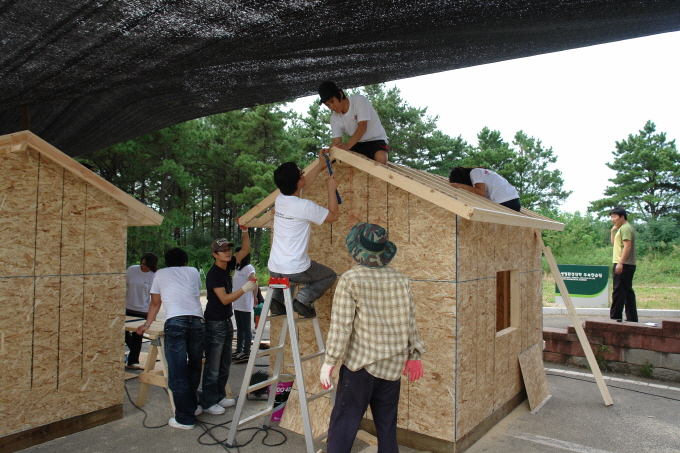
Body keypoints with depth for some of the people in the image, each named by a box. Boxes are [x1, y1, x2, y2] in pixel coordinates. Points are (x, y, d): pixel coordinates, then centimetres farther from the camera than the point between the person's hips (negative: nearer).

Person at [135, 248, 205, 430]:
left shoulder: (160, 274, 20)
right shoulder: (193, 272, 23)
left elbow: (155, 303, 29)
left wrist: (147, 324, 46)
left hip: (174, 322, -3)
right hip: (197, 322, 3)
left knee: (177, 373, 3)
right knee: (194, 368, 18)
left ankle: (185, 418, 7)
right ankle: (192, 406, 33)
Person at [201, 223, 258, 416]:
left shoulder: (228, 266, 5)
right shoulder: (214, 274, -18)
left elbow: (245, 250, 11)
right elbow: (225, 299, -23)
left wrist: (244, 230, -2)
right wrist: (245, 288, -26)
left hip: (226, 321, 9)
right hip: (215, 323, -8)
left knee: (225, 364, 15)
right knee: (213, 366, -1)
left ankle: (220, 396, 27)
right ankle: (208, 402, 9)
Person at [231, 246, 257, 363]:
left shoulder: (249, 268, -11)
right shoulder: (237, 269, 17)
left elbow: (254, 284, -17)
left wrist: (255, 298, -12)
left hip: (245, 304, -9)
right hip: (237, 304, 9)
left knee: (246, 328, -1)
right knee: (239, 328, 16)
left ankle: (246, 352, 5)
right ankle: (239, 350, 24)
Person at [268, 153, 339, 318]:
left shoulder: (279, 199, 4)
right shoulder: (305, 206, -18)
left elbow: (305, 184, 23)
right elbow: (333, 215, -2)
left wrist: (320, 165, 29)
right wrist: (332, 189, 6)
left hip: (273, 269, 6)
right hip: (295, 270, -6)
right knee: (329, 275, 19)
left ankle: (277, 298, 17)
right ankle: (304, 299, -1)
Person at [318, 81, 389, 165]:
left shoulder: (359, 100, -17)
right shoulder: (334, 117, -3)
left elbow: (362, 127, -29)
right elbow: (337, 141, -10)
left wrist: (347, 145, -44)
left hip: (375, 140, -5)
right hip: (356, 144, 6)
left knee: (380, 157, -38)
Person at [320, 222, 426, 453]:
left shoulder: (350, 279, -11)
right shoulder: (400, 279, 1)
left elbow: (341, 325, -13)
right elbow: (410, 322, 5)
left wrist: (329, 362, -6)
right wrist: (414, 355, 16)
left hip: (360, 364, -4)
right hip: (393, 366, 4)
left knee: (343, 423, 5)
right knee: (387, 426, 16)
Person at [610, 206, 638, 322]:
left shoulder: (625, 228, -11)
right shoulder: (623, 228, 21)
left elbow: (627, 246, -20)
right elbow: (614, 244, 27)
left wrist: (620, 262, -25)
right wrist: (613, 231, 15)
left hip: (623, 265, -10)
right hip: (628, 265, 10)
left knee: (619, 291, -8)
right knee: (628, 292, 12)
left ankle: (615, 317, -7)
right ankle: (632, 318, 16)